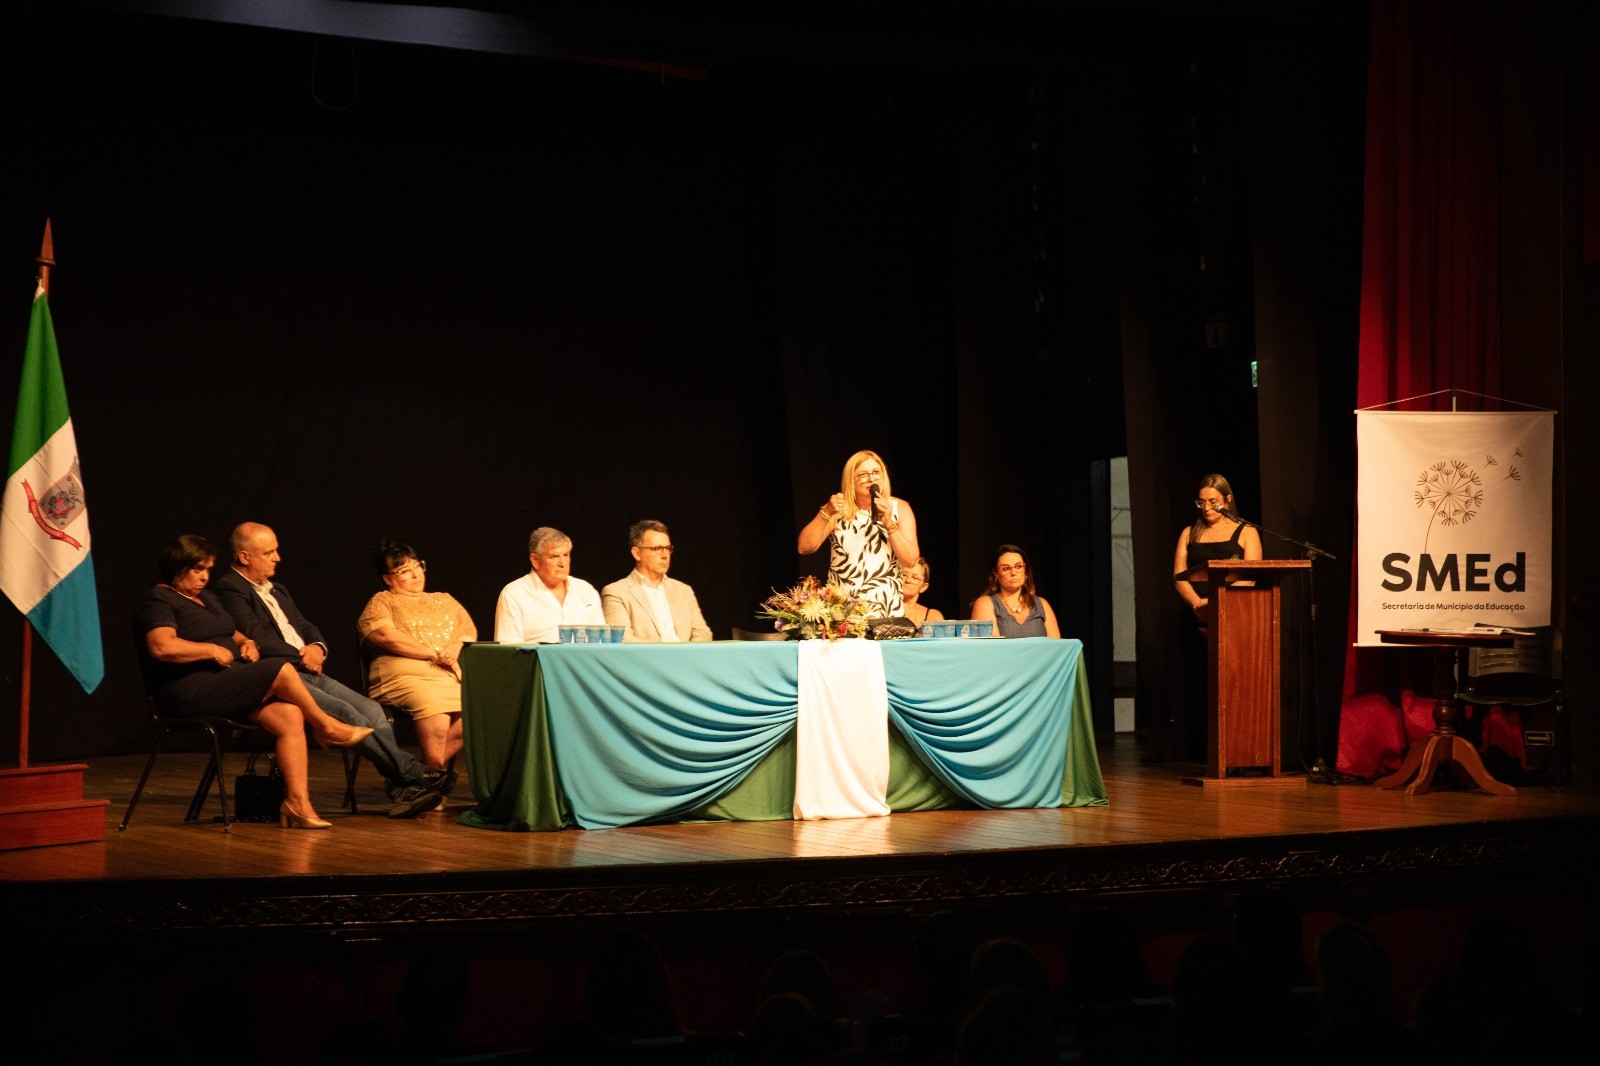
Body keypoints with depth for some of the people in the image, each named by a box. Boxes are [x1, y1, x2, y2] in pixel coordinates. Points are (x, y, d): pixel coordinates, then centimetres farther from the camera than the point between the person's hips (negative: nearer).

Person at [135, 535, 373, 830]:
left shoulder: (207, 598, 26)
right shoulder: (159, 602, -4)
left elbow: (233, 634, 38)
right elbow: (162, 647, -23)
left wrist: (247, 643, 13)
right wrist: (213, 650, -15)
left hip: (231, 686, 9)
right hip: (191, 692, -9)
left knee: (291, 716, -17)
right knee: (281, 670, -21)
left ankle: (297, 802, -22)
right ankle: (328, 728, 0)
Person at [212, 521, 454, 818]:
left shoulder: (276, 590, 26)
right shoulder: (228, 589, -5)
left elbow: (307, 628, 26)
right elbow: (256, 639, -16)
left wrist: (317, 648, 1)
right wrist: (302, 657, -6)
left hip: (309, 672, 9)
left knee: (372, 710, -12)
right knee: (346, 713, -25)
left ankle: (400, 791, -20)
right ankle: (415, 774, -24)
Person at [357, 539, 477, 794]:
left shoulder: (444, 600, 31)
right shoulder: (381, 602, 16)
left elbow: (470, 630, 22)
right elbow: (386, 635, -3)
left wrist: (456, 647, -4)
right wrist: (435, 654, -6)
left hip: (450, 675, 4)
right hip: (404, 675, -4)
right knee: (432, 705, -39)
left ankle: (428, 772, -23)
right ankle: (436, 773, -24)